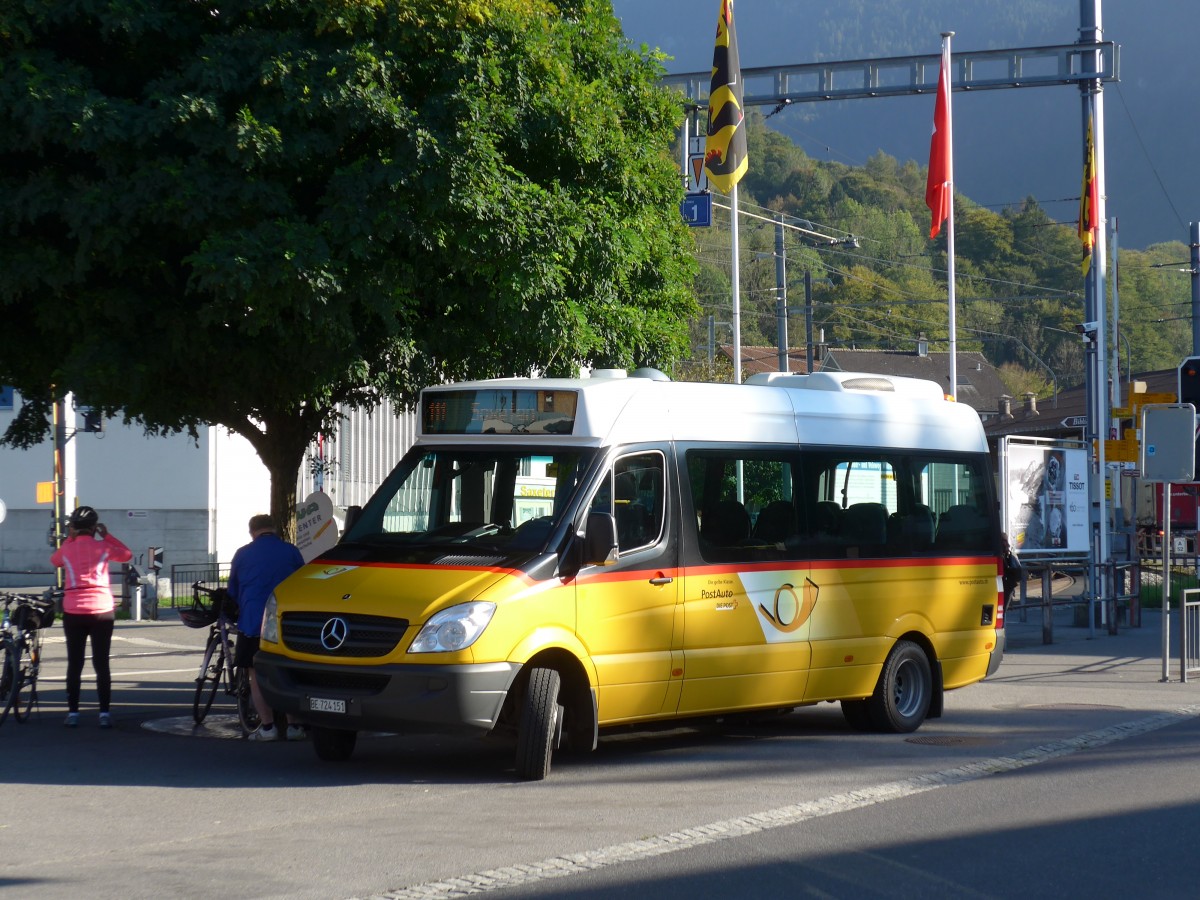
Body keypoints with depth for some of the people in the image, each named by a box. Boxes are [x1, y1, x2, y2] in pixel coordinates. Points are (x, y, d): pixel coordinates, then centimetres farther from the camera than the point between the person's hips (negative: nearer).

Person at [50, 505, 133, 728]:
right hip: (102, 610, -1)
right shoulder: (102, 547, -2)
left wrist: (69, 539, 22)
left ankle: (73, 713, 5)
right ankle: (104, 713, 0)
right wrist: (107, 535, 15)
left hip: (73, 611, 1)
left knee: (74, 663, 7)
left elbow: (54, 561, 23)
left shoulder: (67, 548, 2)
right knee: (101, 663, 2)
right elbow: (127, 555, 13)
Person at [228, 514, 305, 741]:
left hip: (252, 621, -1)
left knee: (257, 676, 5)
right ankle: (294, 726, 7)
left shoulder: (242, 554, 7)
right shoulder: (291, 551, 6)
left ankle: (267, 727, -2)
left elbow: (232, 592, 17)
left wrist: (239, 613, 35)